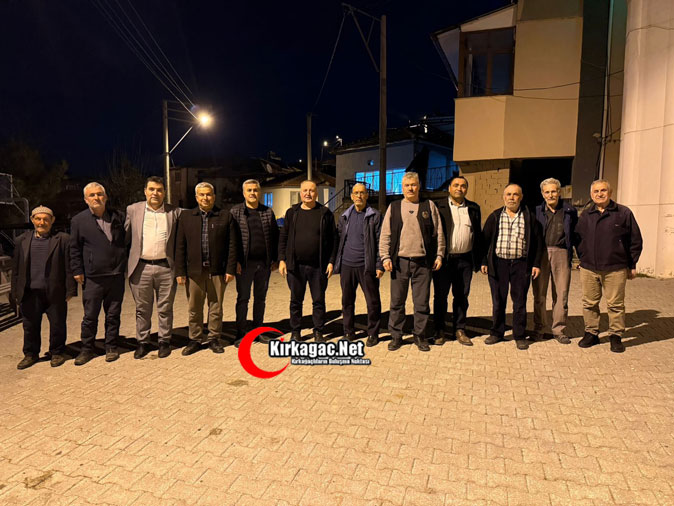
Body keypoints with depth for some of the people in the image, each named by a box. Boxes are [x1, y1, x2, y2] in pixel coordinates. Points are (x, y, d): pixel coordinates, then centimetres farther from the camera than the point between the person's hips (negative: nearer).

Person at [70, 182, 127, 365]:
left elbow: (126, 240, 13)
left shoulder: (118, 216, 7)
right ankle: (87, 349, 21)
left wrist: (125, 265, 7)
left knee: (113, 315, 10)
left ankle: (111, 347, 23)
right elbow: (74, 248, 5)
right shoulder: (78, 220, 3)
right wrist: (77, 271, 1)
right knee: (90, 316, 6)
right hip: (92, 277, -1)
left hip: (116, 276, 2)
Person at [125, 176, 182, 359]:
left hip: (166, 267, -1)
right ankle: (142, 342, 24)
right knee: (142, 308, 11)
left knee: (165, 308, 8)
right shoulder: (133, 210, 6)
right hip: (141, 267, 1)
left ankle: (164, 341, 22)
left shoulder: (174, 212, 3)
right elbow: (126, 236, 11)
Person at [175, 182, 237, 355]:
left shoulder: (225, 216, 3)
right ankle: (195, 339, 24)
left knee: (216, 307, 9)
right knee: (194, 308, 9)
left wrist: (230, 269, -5)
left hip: (217, 271, -1)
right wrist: (180, 271, -2)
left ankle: (214, 338, 23)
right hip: (194, 271, 1)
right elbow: (180, 246, 4)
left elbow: (232, 245, 1)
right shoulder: (186, 216, 7)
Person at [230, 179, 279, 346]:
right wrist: (235, 261, -11)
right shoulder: (235, 212, 0)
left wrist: (274, 259, 5)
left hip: (264, 263, 3)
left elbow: (275, 236, 10)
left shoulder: (268, 212, 8)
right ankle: (240, 334, 12)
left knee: (260, 298, 12)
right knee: (243, 298, 3)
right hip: (245, 263, -3)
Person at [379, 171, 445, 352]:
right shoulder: (394, 207, 8)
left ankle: (420, 336, 20)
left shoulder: (429, 206, 7)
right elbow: (385, 234, 6)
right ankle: (396, 336, 18)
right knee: (397, 301, 6)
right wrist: (385, 257, -3)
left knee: (422, 302, 6)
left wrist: (439, 255, 2)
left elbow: (438, 233, 8)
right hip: (399, 261, 0)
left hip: (423, 262, 0)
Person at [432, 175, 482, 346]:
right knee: (440, 296, 4)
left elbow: (478, 235, 13)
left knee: (462, 296, 10)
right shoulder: (438, 206, 0)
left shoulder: (474, 208, 11)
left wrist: (478, 260, 8)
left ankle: (460, 330, 22)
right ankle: (440, 331, 16)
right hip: (444, 259, -3)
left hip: (465, 260, 3)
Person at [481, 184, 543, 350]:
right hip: (498, 263, 1)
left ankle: (520, 336, 16)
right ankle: (497, 333, 20)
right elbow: (485, 239, 8)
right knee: (498, 301, 8)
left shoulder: (529, 217, 6)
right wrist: (484, 261, 2)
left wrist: (536, 264, 1)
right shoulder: (495, 217, 8)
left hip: (521, 264, -1)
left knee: (520, 302, 5)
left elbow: (537, 242, 7)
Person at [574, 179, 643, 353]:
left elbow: (636, 240, 5)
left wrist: (632, 265, 4)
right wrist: (583, 259, 10)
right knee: (589, 304, 8)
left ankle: (616, 336, 17)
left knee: (615, 304, 3)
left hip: (615, 270, -2)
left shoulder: (624, 213, 2)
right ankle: (591, 333, 21)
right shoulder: (585, 215, 10)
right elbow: (578, 239, 18)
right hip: (589, 269, 3)